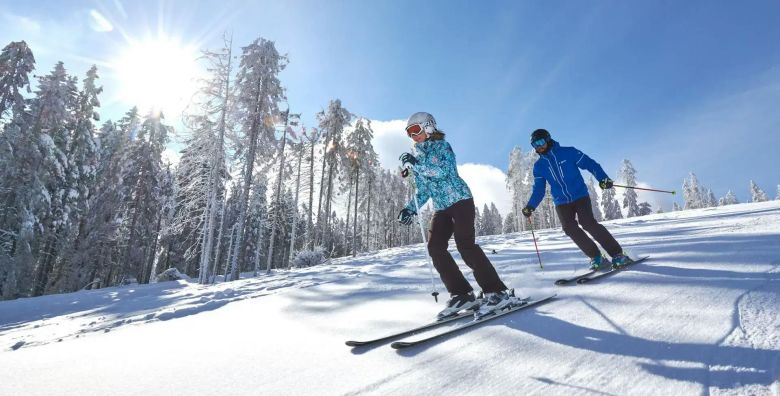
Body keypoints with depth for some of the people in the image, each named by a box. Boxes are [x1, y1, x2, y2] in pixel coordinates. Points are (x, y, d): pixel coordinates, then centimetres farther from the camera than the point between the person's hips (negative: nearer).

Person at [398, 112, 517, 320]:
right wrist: (410, 208, 7)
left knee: (465, 244, -21)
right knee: (434, 247, -9)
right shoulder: (417, 156, 20)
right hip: (441, 208, 7)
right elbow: (423, 190, 20)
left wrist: (415, 164, -19)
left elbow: (441, 171, -20)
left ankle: (497, 293, -14)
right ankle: (462, 294, -6)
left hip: (460, 200, -7)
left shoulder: (441, 145, 0)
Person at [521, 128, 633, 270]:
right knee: (570, 228, -12)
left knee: (588, 223, -19)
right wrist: (530, 206, -5)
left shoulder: (568, 152, -4)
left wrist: (603, 178, -19)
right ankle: (596, 257, 1)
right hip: (561, 202, 4)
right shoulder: (539, 166, 5)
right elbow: (538, 190, 8)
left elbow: (589, 163, -4)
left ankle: (617, 254, -6)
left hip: (580, 196, -3)